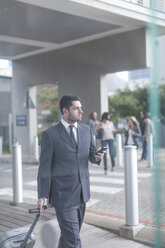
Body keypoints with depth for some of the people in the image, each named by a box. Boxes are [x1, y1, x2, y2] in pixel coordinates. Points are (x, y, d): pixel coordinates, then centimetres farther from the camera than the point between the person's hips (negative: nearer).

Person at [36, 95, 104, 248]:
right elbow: (44, 167, -7)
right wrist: (42, 196, -7)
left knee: (69, 233, 19)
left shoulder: (86, 130, 7)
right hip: (63, 195, -5)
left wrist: (97, 157, -9)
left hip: (82, 193, 6)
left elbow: (91, 155, 15)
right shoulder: (50, 135, -9)